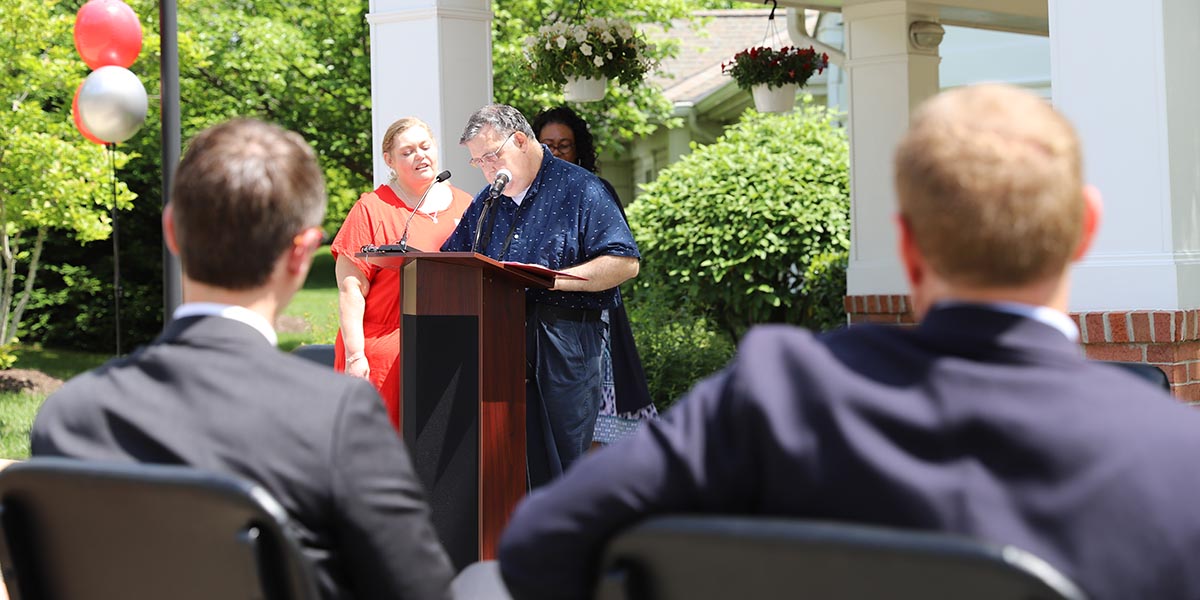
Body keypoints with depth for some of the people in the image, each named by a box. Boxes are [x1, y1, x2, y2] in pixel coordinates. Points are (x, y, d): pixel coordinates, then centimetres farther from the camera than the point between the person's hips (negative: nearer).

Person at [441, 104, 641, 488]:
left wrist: (553, 279, -14)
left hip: (564, 344, -5)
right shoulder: (485, 203, 21)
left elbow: (625, 263, -7)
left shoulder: (580, 190, 1)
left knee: (564, 463, -5)